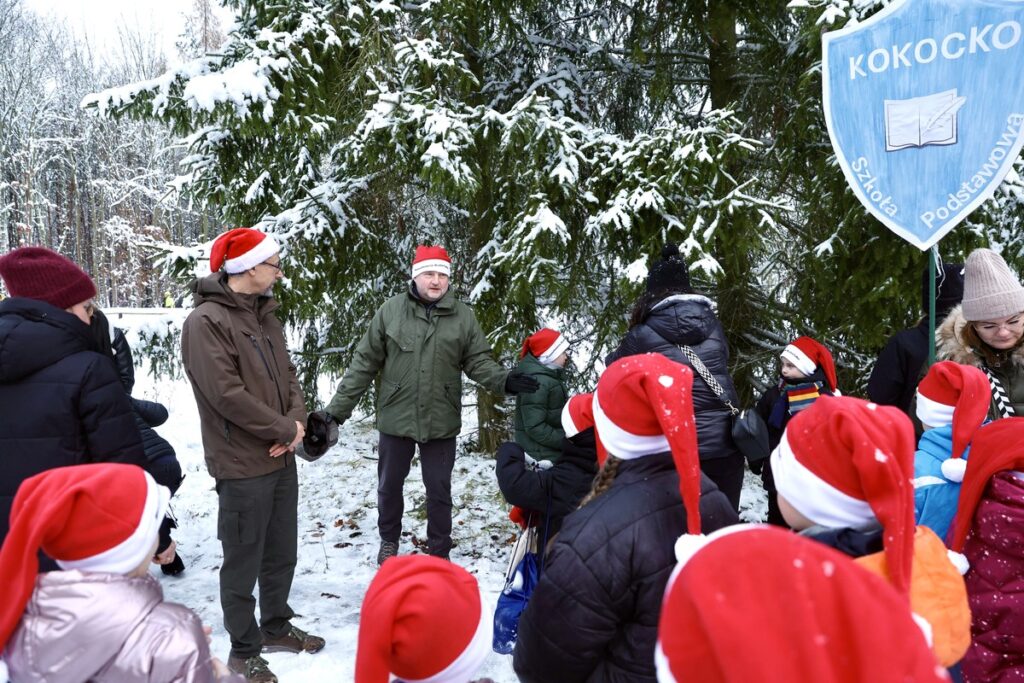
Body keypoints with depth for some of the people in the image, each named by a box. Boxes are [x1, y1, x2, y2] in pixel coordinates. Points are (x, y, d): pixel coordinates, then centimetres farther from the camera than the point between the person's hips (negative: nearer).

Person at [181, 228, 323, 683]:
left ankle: (276, 628, 38)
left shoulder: (264, 315, 11)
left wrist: (296, 421, -7)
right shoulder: (206, 322, -17)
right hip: (242, 465, -8)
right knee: (243, 563, 7)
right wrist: (285, 430, -15)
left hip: (280, 458, 8)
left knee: (281, 554, 19)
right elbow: (227, 394, -23)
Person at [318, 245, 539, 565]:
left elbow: (478, 361, 0)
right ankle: (389, 540, 43)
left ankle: (439, 552, 31)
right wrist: (339, 407, -3)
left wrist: (502, 380, -21)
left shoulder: (463, 316, -3)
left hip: (440, 421, 0)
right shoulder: (391, 310, -6)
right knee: (389, 484, 18)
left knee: (439, 489, 12)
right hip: (395, 417, 0)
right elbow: (364, 363, -3)